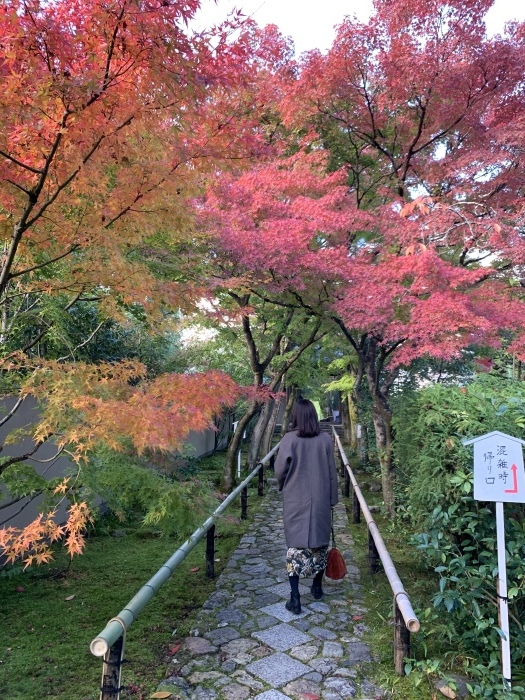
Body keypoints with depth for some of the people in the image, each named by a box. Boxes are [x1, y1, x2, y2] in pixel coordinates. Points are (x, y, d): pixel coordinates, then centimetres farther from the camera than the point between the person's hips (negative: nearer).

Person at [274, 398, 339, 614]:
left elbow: (280, 470, -8)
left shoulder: (290, 439, -12)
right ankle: (317, 587, 33)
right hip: (320, 500, 2)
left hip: (295, 501, -2)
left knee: (296, 544, 4)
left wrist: (283, 486, 12)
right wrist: (333, 498, 10)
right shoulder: (325, 439, -5)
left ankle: (295, 598, 4)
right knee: (320, 541, 17)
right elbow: (332, 473, 1)